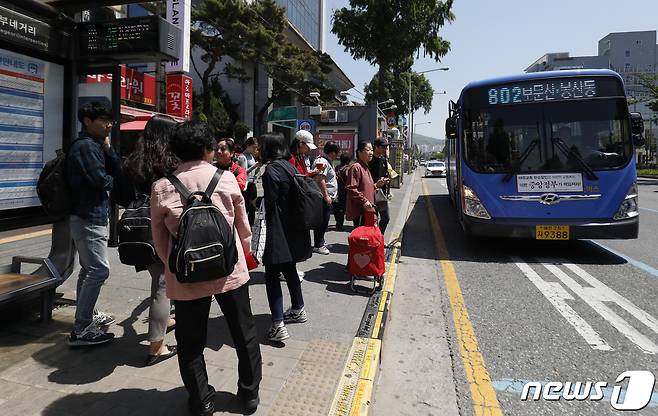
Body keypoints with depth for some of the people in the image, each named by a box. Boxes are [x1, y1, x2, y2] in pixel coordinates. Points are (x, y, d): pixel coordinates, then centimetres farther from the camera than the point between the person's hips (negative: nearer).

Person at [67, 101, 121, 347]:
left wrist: (107, 147, -1)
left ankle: (86, 317, 30)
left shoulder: (94, 145, 17)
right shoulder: (86, 146, -13)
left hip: (90, 216, 11)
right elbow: (101, 180, -20)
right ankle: (81, 330, -9)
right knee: (99, 270, -12)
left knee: (89, 269, 18)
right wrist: (111, 180, 1)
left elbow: (117, 172, 9)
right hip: (90, 217, -11)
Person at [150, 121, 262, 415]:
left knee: (191, 343, 17)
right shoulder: (226, 179, -6)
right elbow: (243, 226, 5)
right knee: (244, 334, 18)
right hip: (230, 269, 1)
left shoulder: (161, 188, -6)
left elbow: (159, 239, 2)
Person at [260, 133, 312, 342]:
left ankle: (278, 325, -8)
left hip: (278, 231, -9)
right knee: (289, 269, 22)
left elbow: (269, 202, -18)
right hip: (294, 230, 9)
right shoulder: (289, 166, 11)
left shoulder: (271, 170, -14)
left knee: (272, 274, -5)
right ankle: (298, 310, 36)